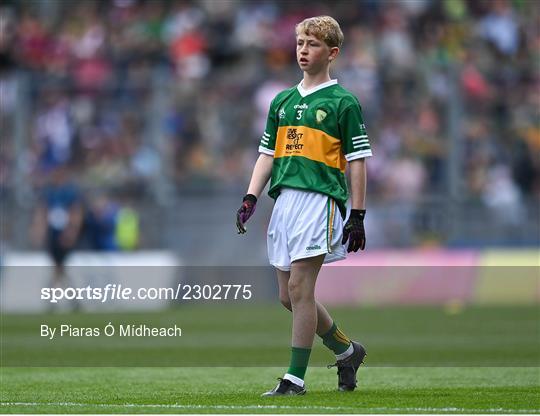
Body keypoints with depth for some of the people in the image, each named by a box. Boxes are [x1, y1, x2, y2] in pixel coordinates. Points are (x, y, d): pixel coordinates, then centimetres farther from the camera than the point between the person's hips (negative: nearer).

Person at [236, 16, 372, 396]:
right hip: (285, 199, 7)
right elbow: (267, 154, 20)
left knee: (299, 288, -12)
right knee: (288, 296, 8)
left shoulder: (343, 102, 0)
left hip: (320, 199, -7)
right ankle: (347, 350, 28)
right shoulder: (283, 101, 17)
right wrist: (250, 198, 8)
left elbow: (357, 161, -2)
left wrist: (358, 216, -6)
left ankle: (295, 379, -8)